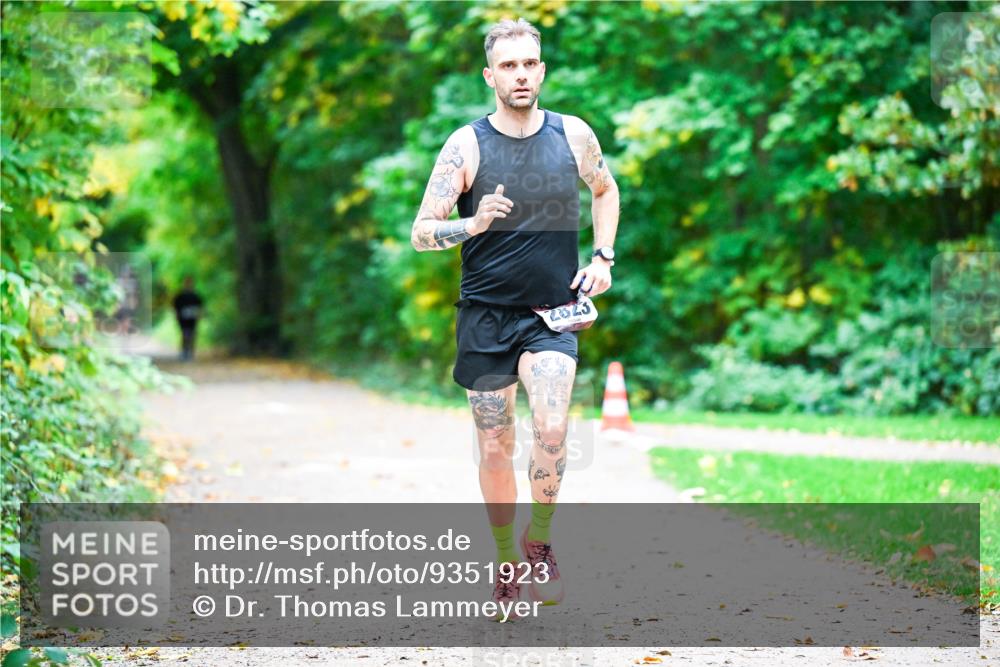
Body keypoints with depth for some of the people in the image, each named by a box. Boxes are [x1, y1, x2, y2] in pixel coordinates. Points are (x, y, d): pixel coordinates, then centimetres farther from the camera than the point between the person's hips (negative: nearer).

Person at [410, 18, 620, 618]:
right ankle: (506, 558, 25)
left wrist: (603, 258, 9)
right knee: (495, 445, 6)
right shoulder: (466, 146, -7)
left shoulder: (574, 135, 0)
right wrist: (474, 225, -28)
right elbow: (421, 233, -8)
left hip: (552, 312, 0)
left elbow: (606, 189, 20)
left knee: (552, 427, -21)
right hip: (485, 314, 0)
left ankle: (540, 541, 1)